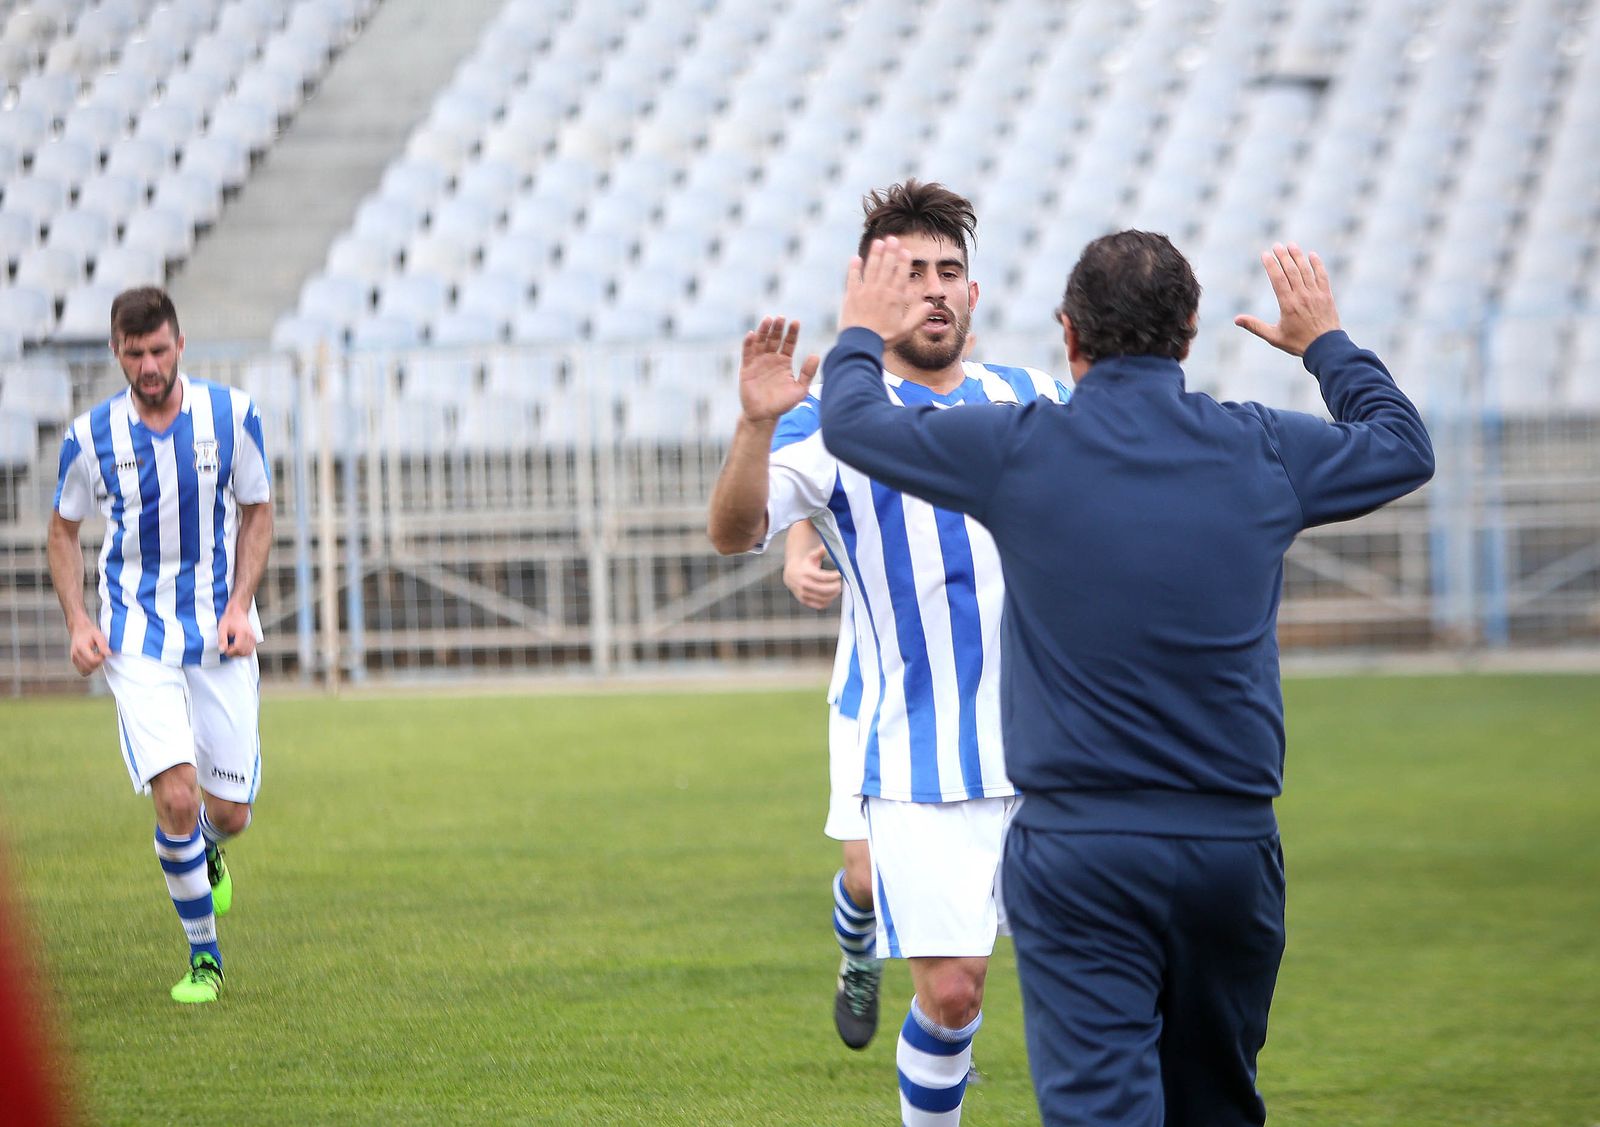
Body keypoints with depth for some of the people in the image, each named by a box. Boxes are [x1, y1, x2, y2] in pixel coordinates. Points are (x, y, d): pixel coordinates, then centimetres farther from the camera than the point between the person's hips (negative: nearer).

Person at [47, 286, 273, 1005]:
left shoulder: (231, 414, -4)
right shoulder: (91, 435, -5)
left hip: (219, 635, 1)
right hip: (137, 641, -1)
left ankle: (205, 850, 42)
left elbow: (257, 511, 7)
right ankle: (204, 957, 2)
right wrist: (78, 621, -3)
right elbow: (64, 528, 10)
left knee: (228, 813, 2)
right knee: (176, 799, -17)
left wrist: (240, 605, -6)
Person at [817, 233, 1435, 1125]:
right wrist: (1326, 342, 40)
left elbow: (853, 423, 11)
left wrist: (862, 335, 32)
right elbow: (1404, 447, 24)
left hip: (1079, 857, -3)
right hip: (1233, 843, 3)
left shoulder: (1020, 450, -5)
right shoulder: (1262, 451, 3)